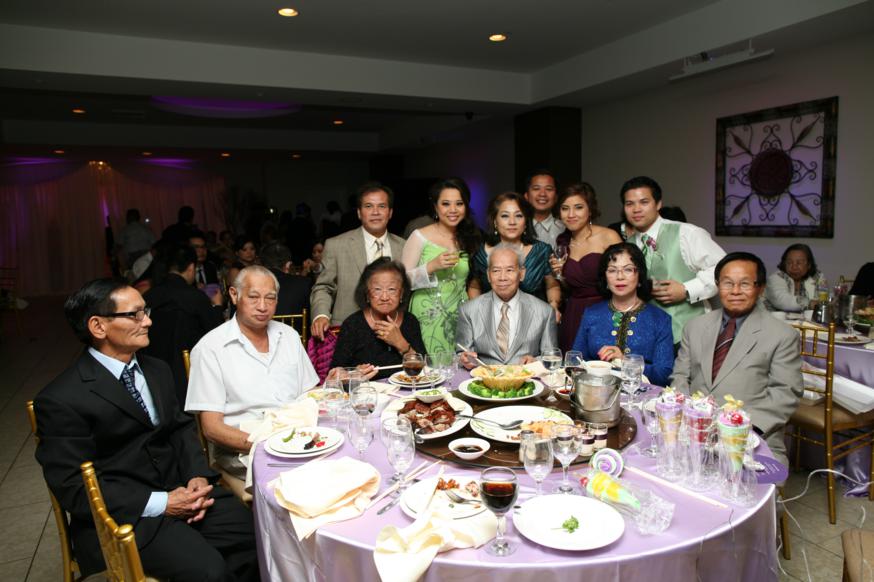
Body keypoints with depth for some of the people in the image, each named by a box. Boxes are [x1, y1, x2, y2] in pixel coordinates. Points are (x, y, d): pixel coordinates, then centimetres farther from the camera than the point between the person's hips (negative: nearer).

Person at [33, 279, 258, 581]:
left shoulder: (157, 370, 10)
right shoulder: (60, 400, -12)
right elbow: (71, 487, -14)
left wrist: (198, 475, -6)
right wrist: (159, 504, -19)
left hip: (178, 488, 6)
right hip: (119, 515, -6)